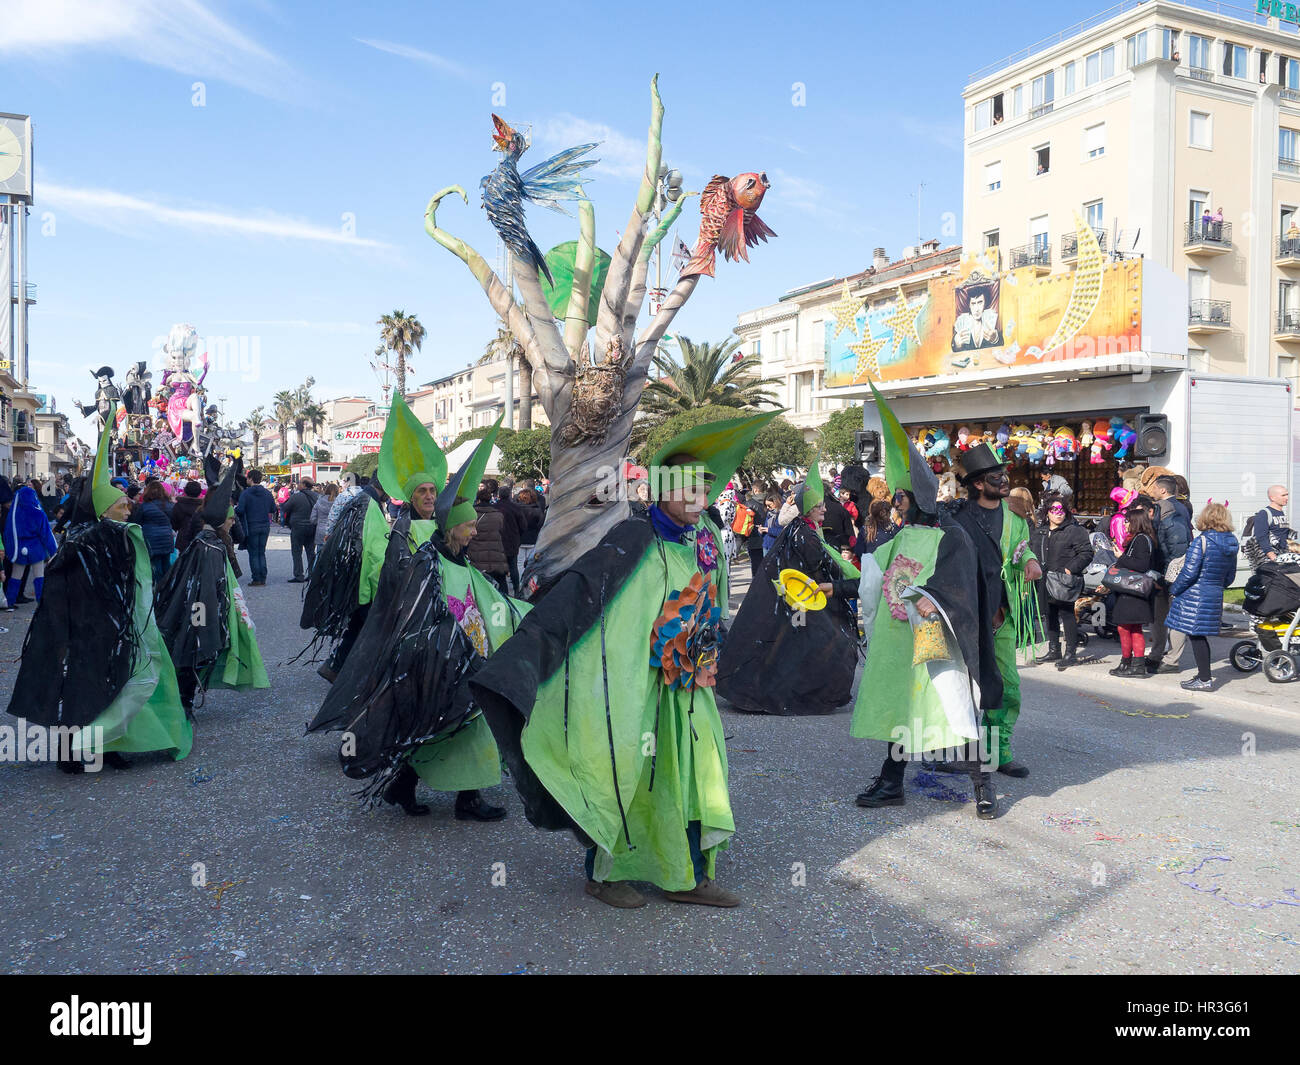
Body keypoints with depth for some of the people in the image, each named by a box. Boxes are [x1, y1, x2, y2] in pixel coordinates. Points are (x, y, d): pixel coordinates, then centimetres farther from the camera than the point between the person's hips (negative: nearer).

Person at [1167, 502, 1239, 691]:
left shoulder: (1201, 541, -15)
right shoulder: (1231, 544, 8)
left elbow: (1189, 573, -18)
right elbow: (1230, 577, 15)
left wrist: (1173, 590, -6)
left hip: (1195, 597, -7)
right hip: (1215, 596, 8)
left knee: (1195, 636, -1)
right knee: (1200, 636, 18)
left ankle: (1205, 680, 2)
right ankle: (1205, 673, 27)